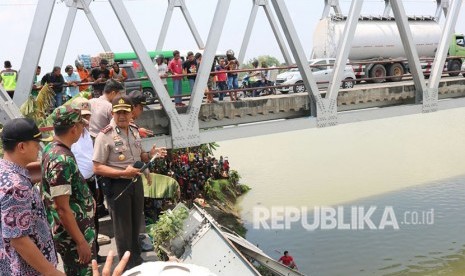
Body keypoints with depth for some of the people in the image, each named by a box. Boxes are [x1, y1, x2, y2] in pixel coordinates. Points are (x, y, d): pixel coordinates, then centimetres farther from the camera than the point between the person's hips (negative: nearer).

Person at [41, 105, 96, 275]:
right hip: (72, 235, -10)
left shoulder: (51, 149, 3)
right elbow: (62, 208, -27)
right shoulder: (61, 160, -27)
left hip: (74, 229, 10)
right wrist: (81, 241, -22)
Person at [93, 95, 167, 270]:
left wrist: (150, 154, -5)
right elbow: (97, 168, -18)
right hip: (118, 185, -7)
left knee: (136, 224, 22)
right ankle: (128, 266, 29)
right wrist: (124, 173, -28)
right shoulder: (105, 136, -18)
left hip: (136, 182, 7)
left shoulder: (134, 131, 4)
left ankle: (137, 259, 44)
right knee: (123, 229, 10)